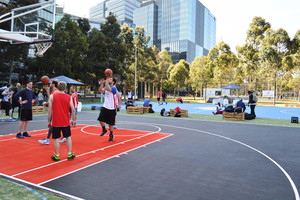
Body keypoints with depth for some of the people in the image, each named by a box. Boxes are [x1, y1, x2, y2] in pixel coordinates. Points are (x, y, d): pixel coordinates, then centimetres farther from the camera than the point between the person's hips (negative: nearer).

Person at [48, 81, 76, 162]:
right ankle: (70, 154, 19)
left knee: (56, 139, 7)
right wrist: (73, 120, 9)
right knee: (68, 137, 14)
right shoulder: (68, 97, -3)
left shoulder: (52, 96, -5)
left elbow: (50, 110, -6)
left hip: (56, 122, -1)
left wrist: (49, 121, 3)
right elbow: (73, 110, -3)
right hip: (66, 122, 1)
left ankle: (57, 156, 15)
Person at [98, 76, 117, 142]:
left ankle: (111, 135, 22)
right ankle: (104, 130, 22)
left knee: (110, 123, 3)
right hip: (105, 107, 5)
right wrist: (102, 83, -16)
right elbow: (100, 90, -7)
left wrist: (107, 81, -22)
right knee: (100, 119, -5)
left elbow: (107, 88, -28)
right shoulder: (106, 87, 11)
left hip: (111, 108, -5)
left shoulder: (114, 88, -9)